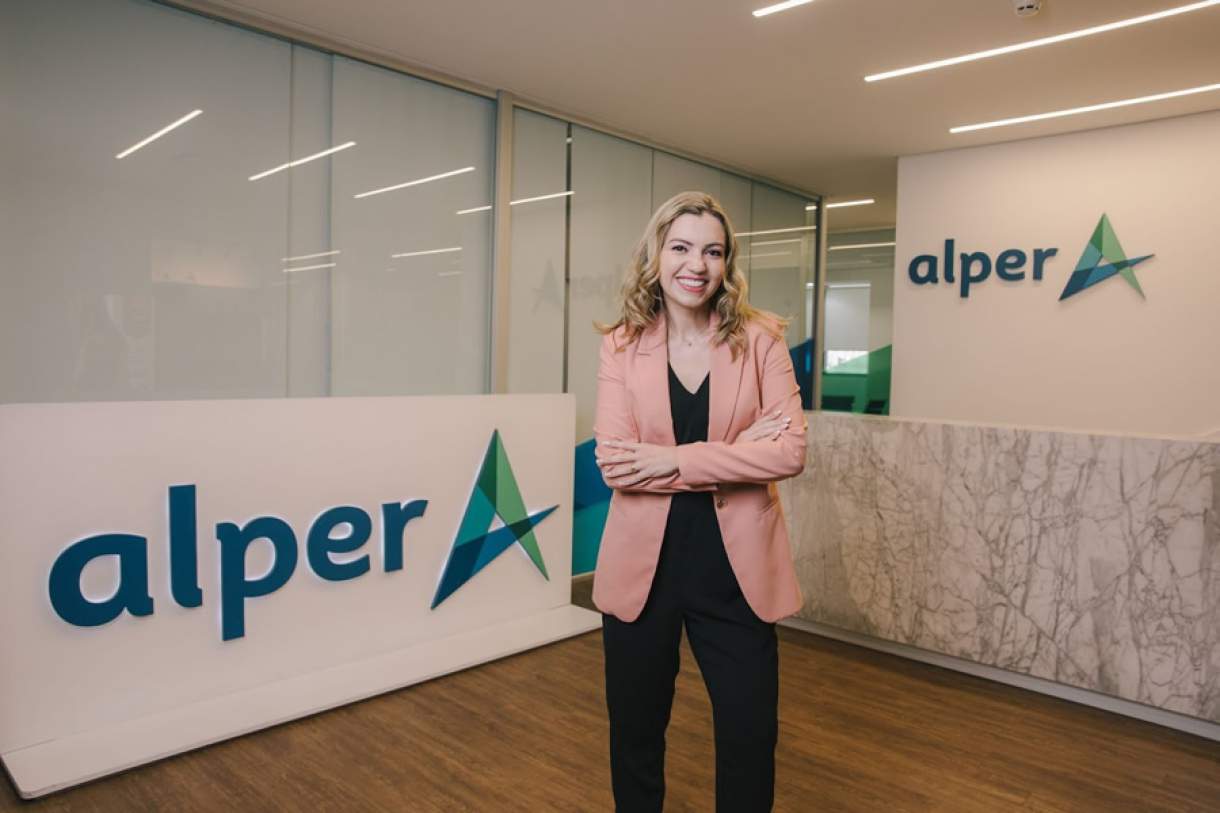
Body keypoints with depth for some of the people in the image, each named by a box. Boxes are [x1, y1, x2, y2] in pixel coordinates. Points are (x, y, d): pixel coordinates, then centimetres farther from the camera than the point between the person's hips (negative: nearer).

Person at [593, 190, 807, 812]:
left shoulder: (760, 338, -3)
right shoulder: (620, 344, -3)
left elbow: (790, 451, -12)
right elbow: (613, 463, -13)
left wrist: (677, 462, -18)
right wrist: (734, 452, -17)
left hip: (735, 566, 0)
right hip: (644, 564, 1)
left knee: (750, 738, 13)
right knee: (634, 735, 18)